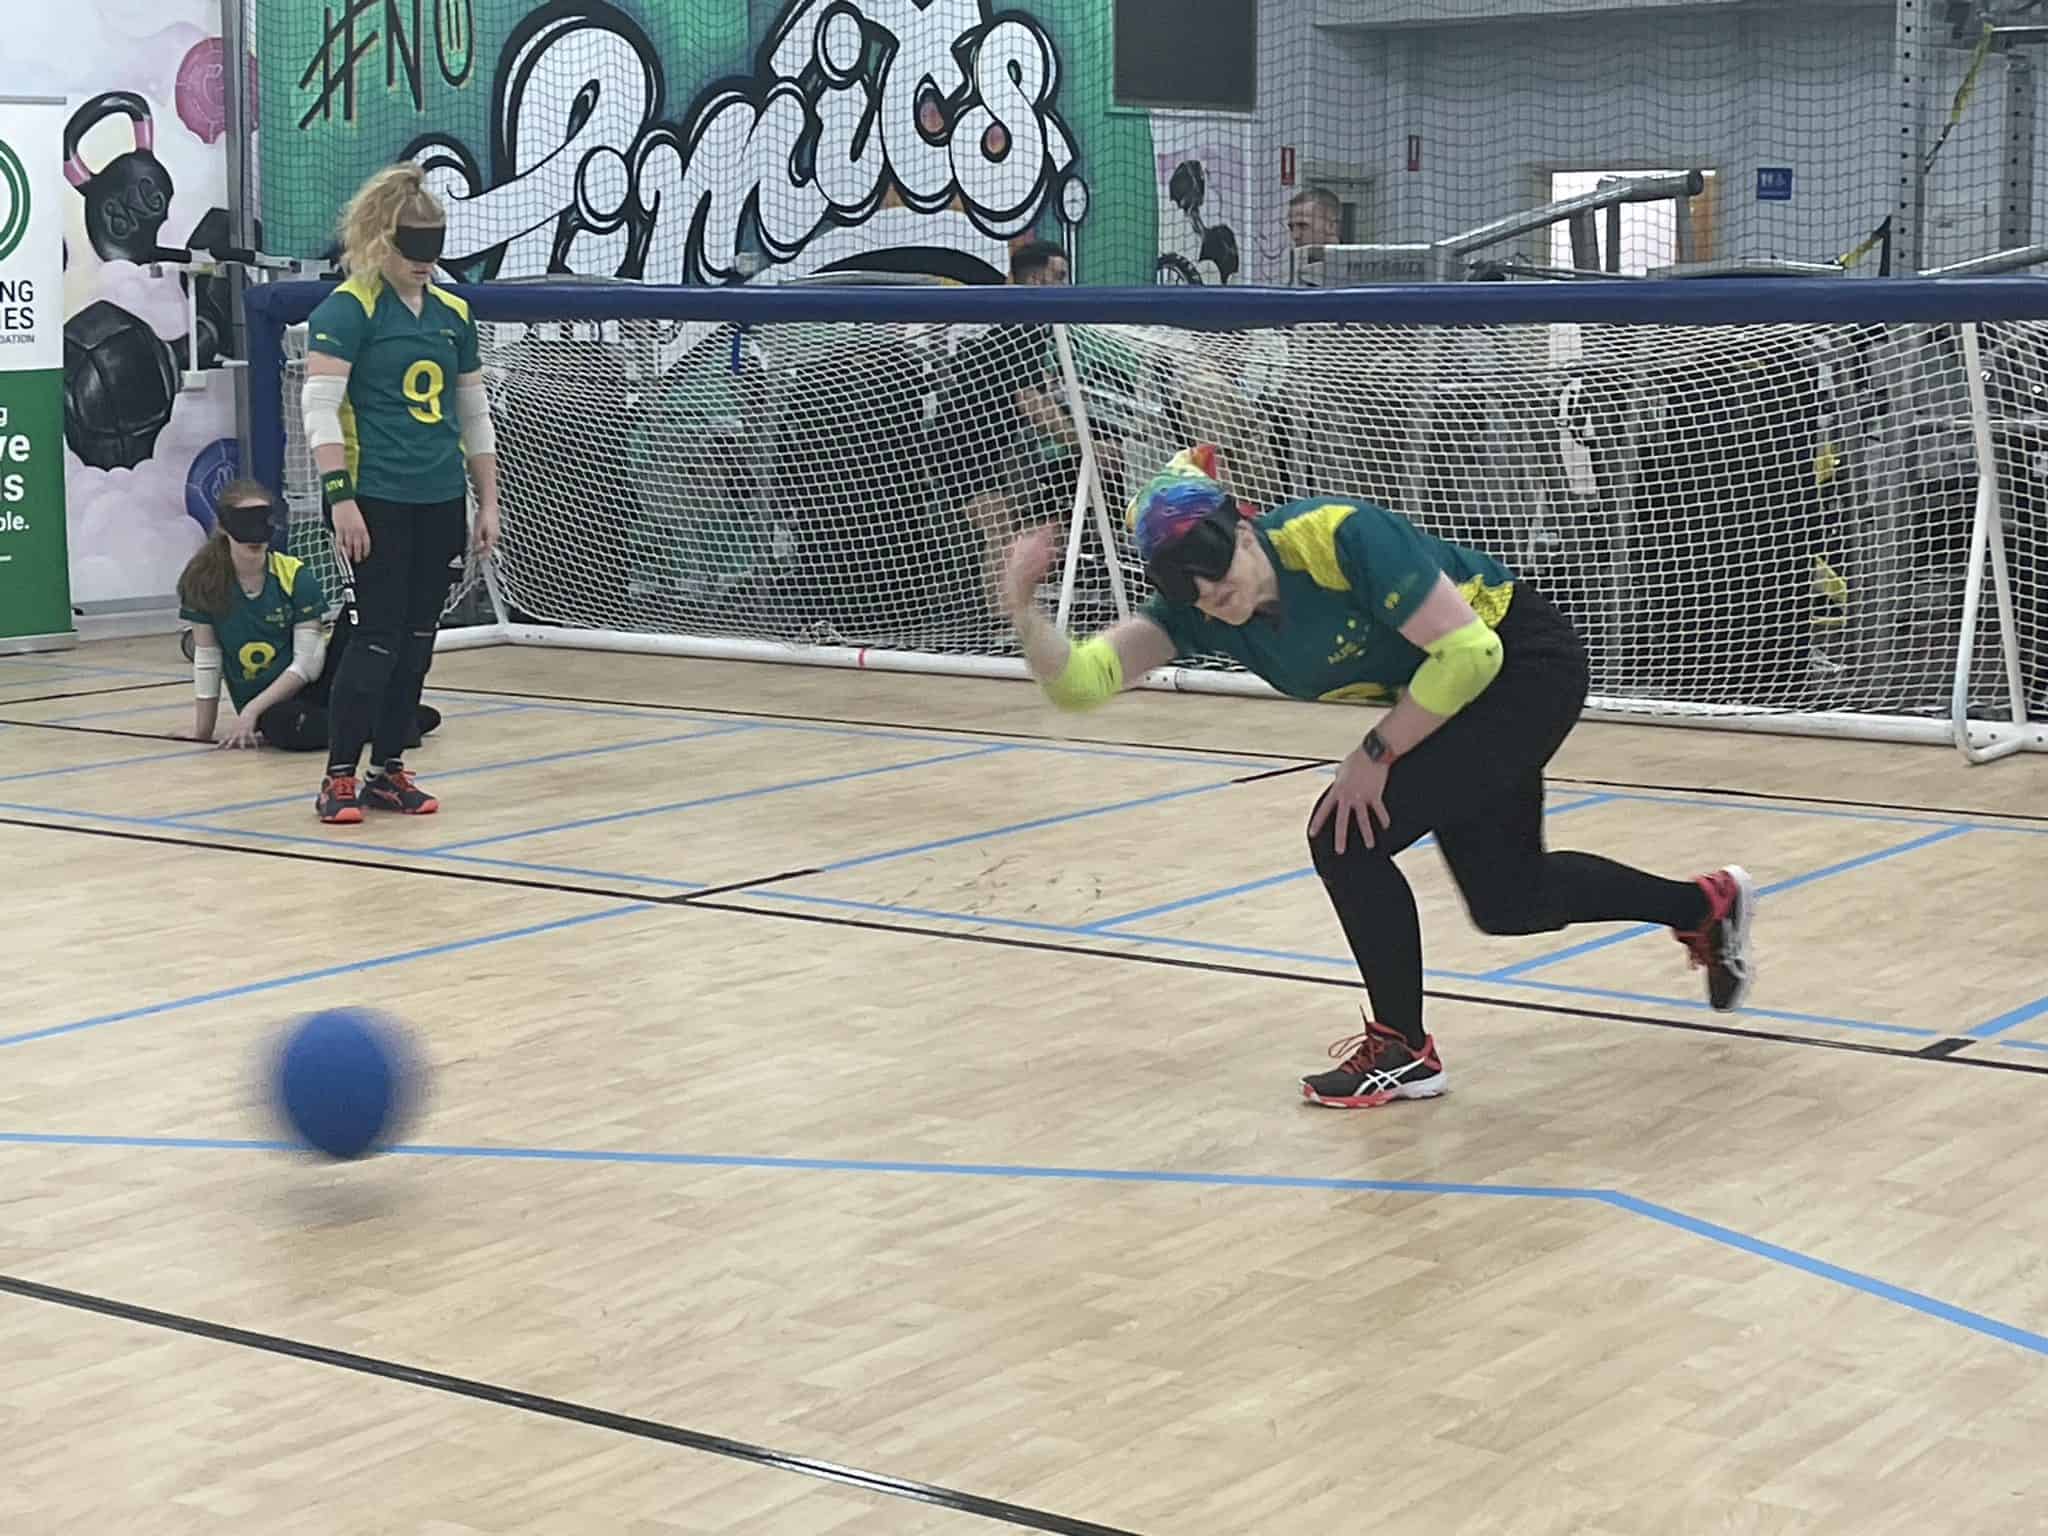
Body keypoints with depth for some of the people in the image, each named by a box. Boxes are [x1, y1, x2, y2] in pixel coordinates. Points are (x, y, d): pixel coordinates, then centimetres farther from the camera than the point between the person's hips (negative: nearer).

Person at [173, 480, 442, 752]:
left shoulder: (296, 576, -9)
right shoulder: (203, 580, -8)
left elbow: (307, 663, -12)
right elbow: (206, 658, -2)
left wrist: (252, 709, -19)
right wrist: (202, 731, -3)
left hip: (314, 686, 1)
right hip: (271, 706, -1)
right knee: (282, 722, -39)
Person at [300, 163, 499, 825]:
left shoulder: (452, 312, 12)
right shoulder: (347, 309, -7)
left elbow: (473, 415, 18)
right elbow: (320, 407, -12)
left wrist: (488, 501, 15)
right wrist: (340, 498, -18)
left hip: (441, 503, 6)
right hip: (377, 503, -6)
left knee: (418, 641, 8)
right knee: (379, 637, -8)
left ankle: (389, 769, 18)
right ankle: (339, 777, 1)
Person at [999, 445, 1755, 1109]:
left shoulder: (1339, 537, -34)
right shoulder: (1197, 609, -16)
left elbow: (1470, 651, -29)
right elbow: (1078, 680, -24)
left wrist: (1376, 754, -24)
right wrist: (1024, 609, -41)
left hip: (1524, 663, -8)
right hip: (1447, 688, 8)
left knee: (1346, 837, -18)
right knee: (1509, 902, 19)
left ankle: (1404, 1050, 1)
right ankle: (1708, 904, 43)